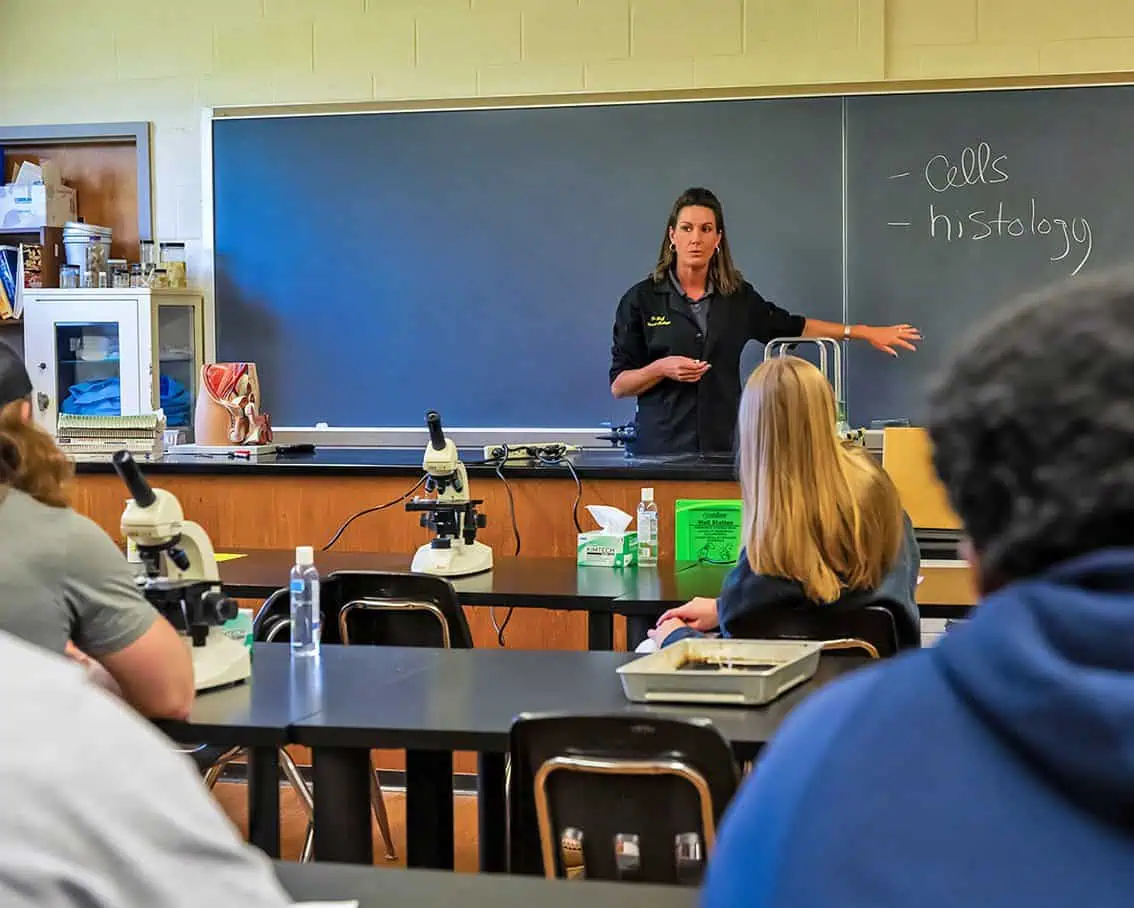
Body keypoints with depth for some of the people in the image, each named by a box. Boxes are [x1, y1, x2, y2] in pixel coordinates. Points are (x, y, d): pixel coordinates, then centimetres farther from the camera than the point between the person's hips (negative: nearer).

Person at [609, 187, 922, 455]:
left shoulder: (738, 297, 8)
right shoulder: (641, 299, -1)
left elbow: (793, 327, 22)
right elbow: (618, 385, -1)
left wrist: (862, 332, 21)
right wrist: (661, 369, -18)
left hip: (723, 449, 3)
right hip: (661, 449, -2)